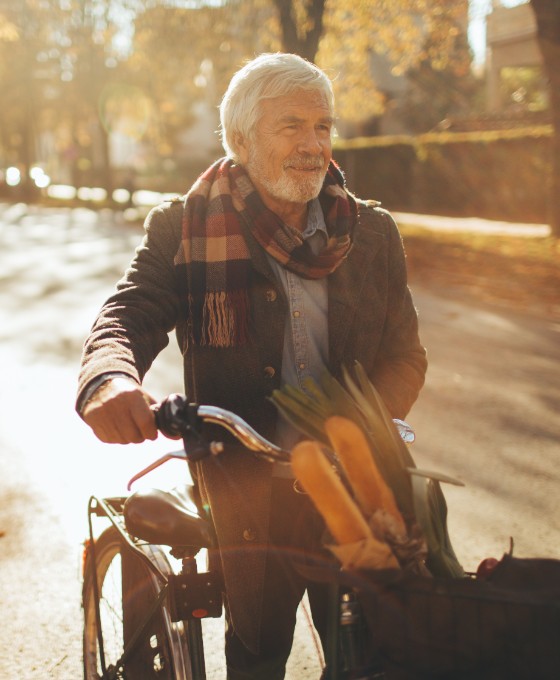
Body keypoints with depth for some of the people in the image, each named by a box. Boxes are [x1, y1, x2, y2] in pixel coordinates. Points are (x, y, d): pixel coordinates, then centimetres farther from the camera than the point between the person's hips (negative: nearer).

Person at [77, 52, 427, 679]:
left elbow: (404, 351, 4)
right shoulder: (186, 230, -3)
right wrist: (109, 378, -37)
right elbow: (127, 315, -13)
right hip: (248, 492, -2)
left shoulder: (371, 233, 5)